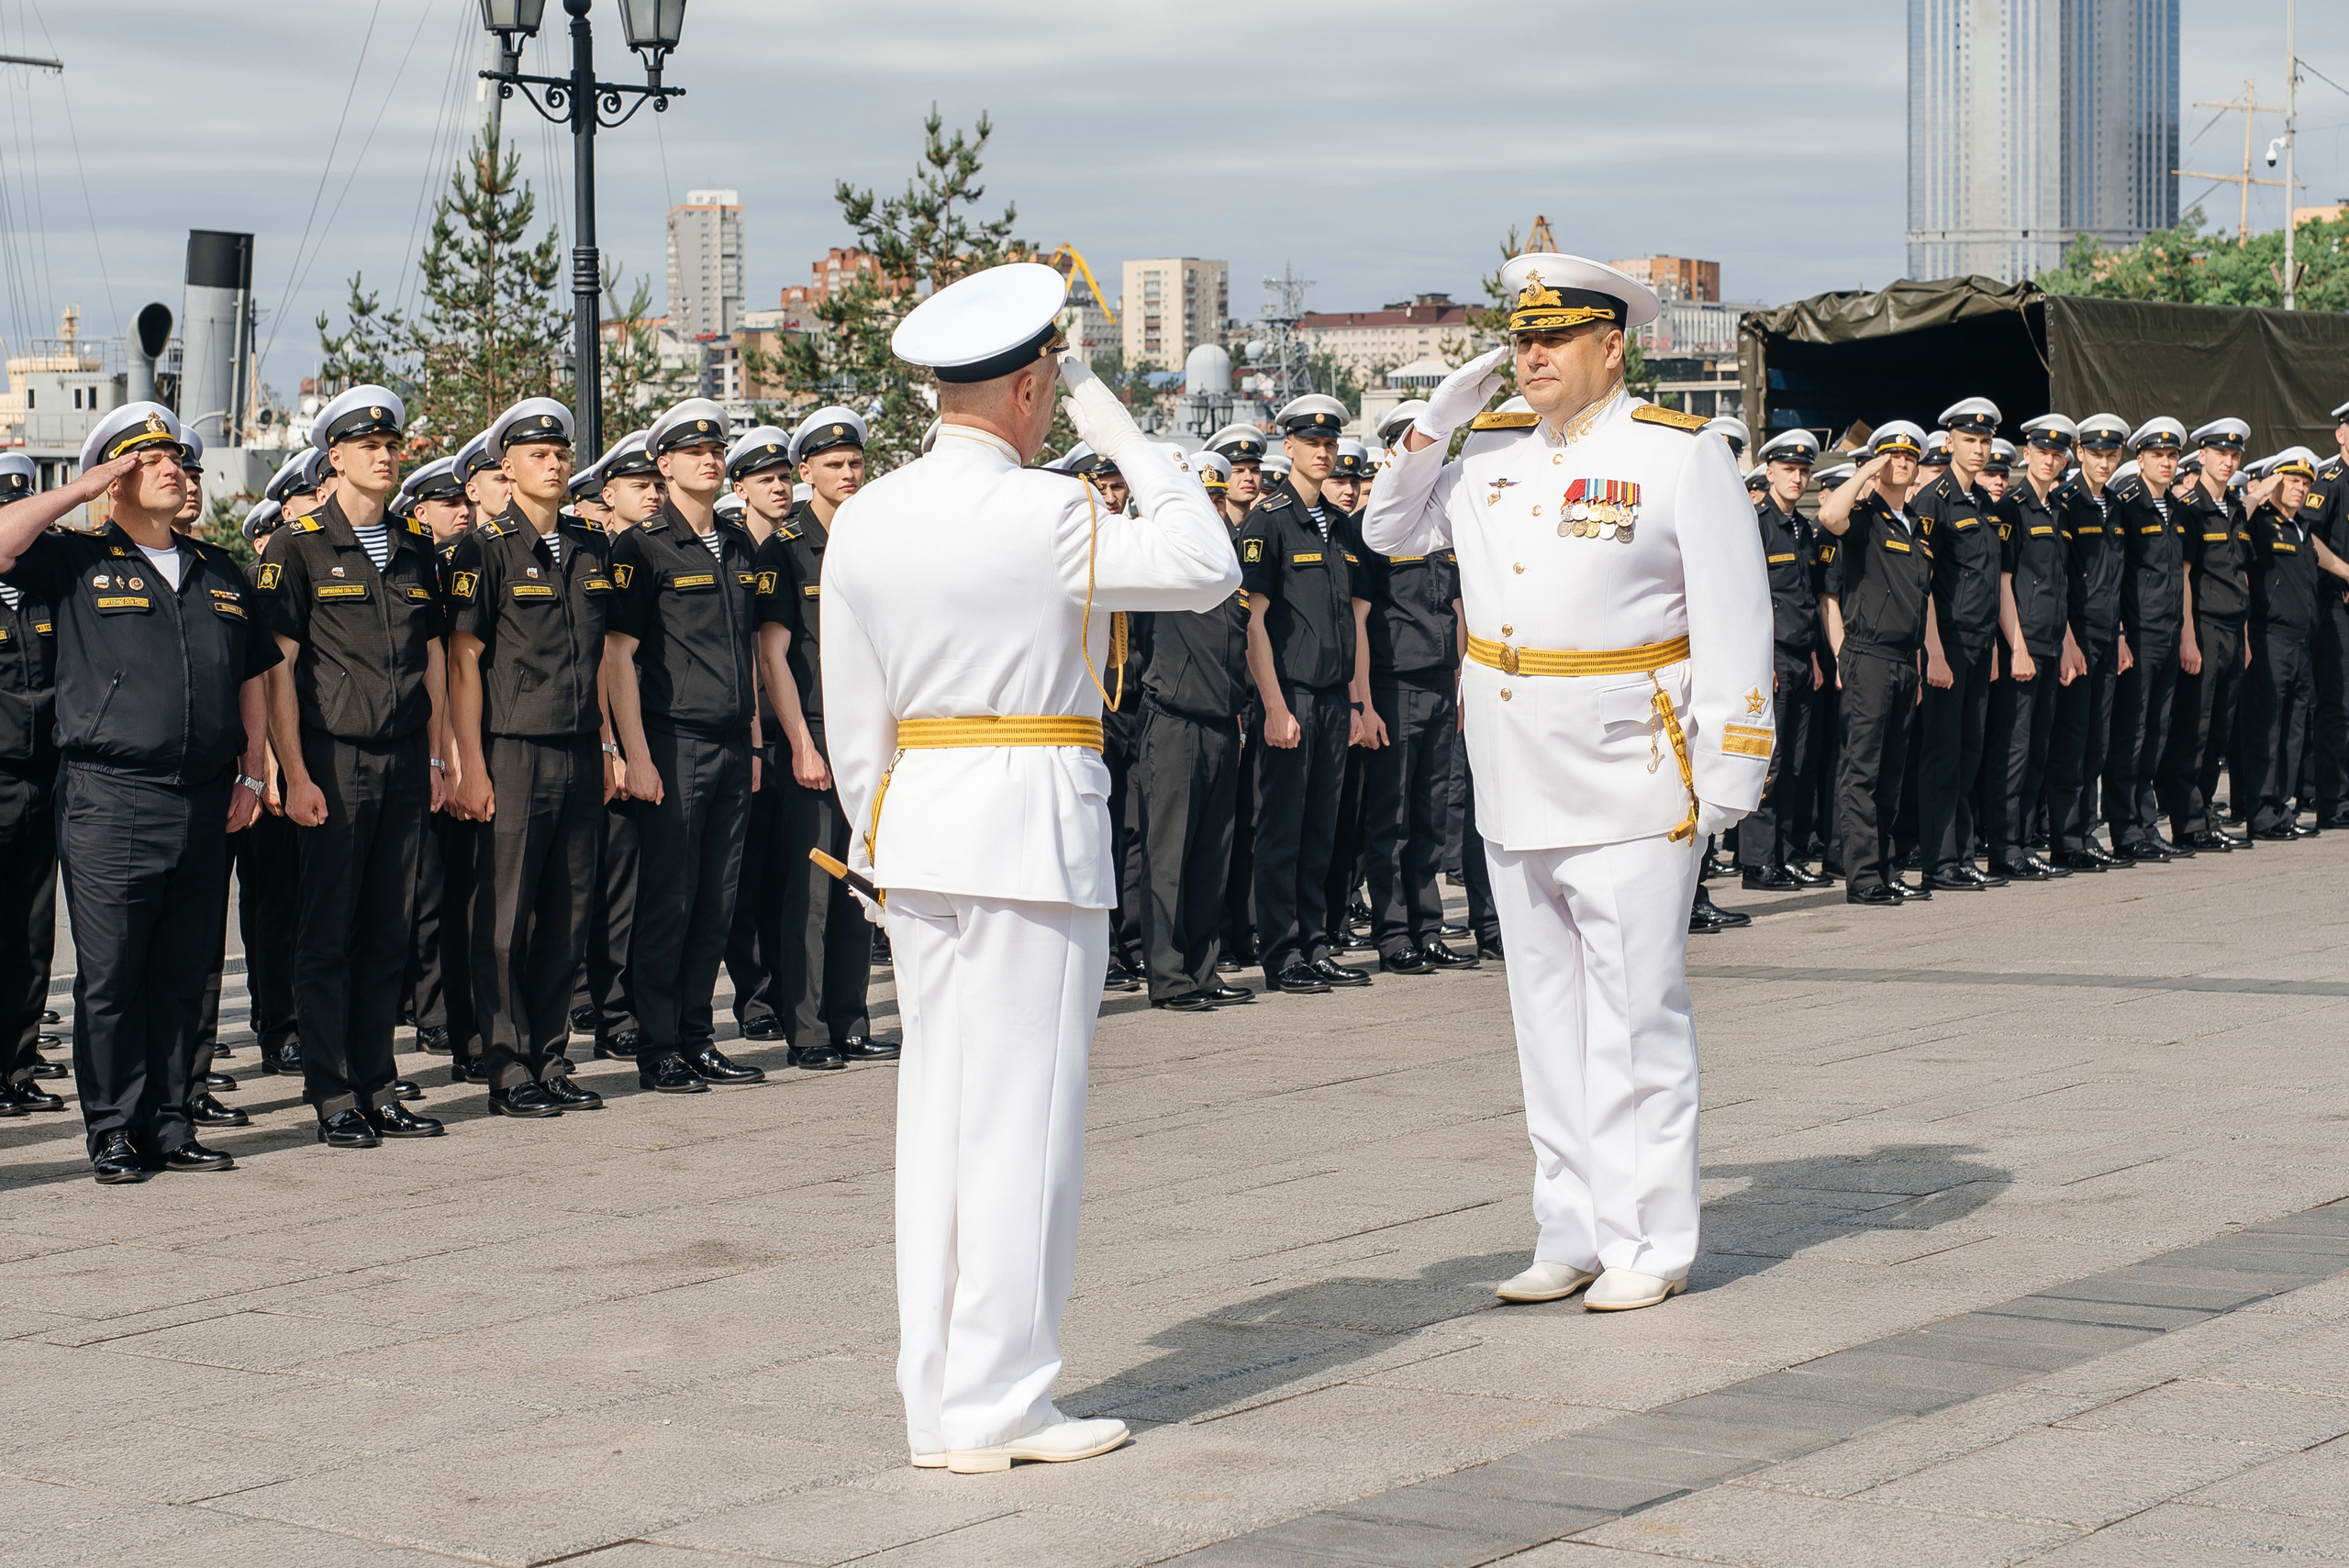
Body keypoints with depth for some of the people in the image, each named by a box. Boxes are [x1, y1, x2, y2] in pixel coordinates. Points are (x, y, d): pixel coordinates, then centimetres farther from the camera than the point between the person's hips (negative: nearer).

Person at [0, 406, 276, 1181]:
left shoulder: (218, 570, 18)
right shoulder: (77, 562, 4)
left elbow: (250, 675, 21)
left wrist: (251, 772, 12)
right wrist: (82, 489, -6)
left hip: (204, 803, 5)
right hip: (110, 802, -4)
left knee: (184, 975, 8)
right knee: (110, 977, -2)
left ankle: (169, 1124, 16)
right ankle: (113, 1132, 5)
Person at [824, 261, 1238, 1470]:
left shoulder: (865, 519, 6)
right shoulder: (1046, 516, -14)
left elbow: (852, 720, 11)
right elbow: (1207, 565, -3)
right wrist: (1119, 432, -1)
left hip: (917, 824, 7)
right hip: (1033, 822, -7)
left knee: (936, 1103, 11)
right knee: (1022, 1113, -1)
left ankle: (934, 1402, 16)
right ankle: (997, 1403, 3)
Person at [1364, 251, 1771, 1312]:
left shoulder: (1680, 460, -6)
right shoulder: (1495, 465, 11)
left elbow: (1734, 627, -7)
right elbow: (1388, 533, 23)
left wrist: (1725, 781, -12)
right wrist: (1436, 422, 8)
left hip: (1629, 792, -6)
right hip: (1516, 791, 6)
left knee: (1635, 1019, -2)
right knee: (1549, 1016, 11)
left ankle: (1650, 1245, 6)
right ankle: (1573, 1234, 19)